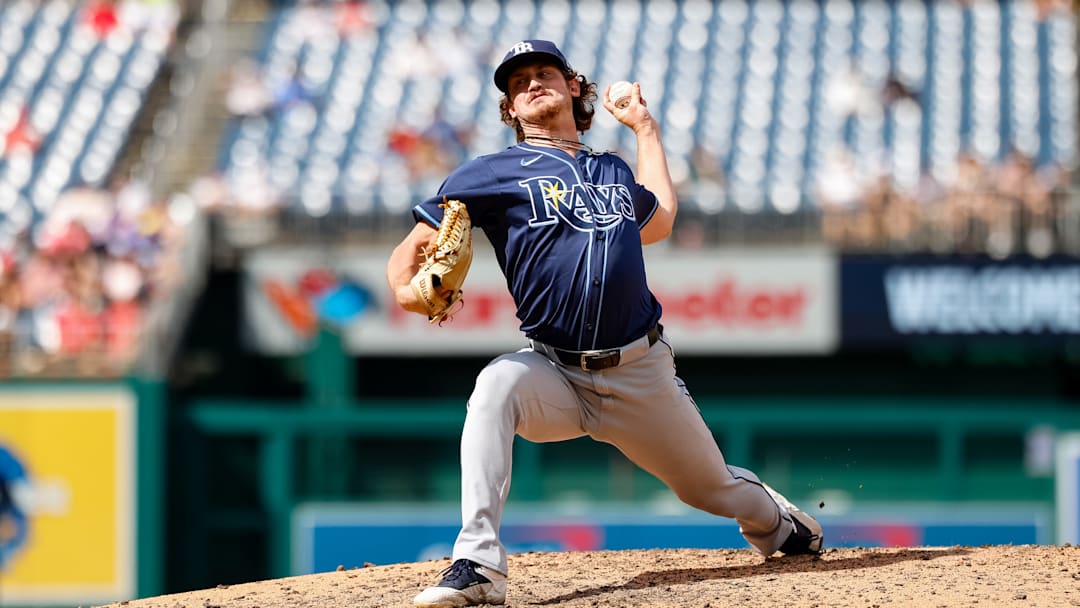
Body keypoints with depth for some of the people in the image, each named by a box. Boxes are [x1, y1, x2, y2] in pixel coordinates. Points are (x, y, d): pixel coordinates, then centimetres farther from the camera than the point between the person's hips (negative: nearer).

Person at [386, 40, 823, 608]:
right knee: (496, 386, -37)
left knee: (710, 486, 15)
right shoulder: (494, 173, 1)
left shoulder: (612, 171, 15)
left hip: (643, 374, 3)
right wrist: (407, 289, -27)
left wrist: (644, 128, 35)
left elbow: (658, 221, 37)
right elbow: (412, 248, -2)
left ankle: (776, 521, 54)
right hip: (556, 373, -3)